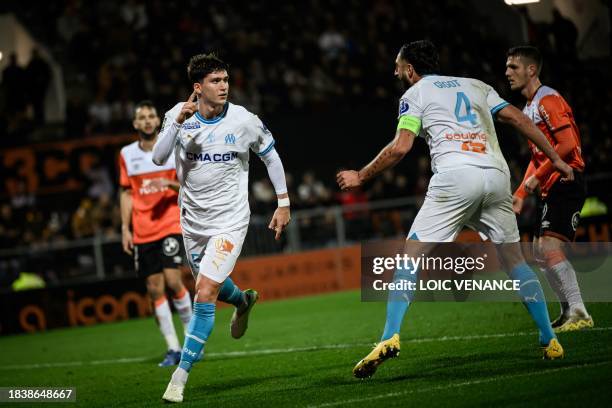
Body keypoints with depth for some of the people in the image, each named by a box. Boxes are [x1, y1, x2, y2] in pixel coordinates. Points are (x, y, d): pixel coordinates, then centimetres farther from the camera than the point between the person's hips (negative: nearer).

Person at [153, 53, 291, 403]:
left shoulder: (244, 121, -12)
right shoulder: (179, 115, -7)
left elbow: (270, 155, 5)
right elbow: (159, 158, -19)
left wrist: (283, 203, 5)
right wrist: (178, 122, -33)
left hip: (229, 220, -4)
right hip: (193, 219, 4)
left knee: (205, 294, -17)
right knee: (211, 285, 24)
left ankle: (181, 376, -11)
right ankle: (243, 301, 61)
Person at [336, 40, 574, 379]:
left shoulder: (415, 93, 14)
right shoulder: (475, 85, 27)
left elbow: (400, 147, 2)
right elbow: (518, 119, 19)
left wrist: (360, 177, 12)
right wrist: (555, 158, 22)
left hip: (455, 175, -4)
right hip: (496, 173, 4)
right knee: (514, 258, 17)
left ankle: (390, 337, -16)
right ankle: (550, 341, 12)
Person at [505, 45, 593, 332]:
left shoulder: (548, 100, -12)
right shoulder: (528, 109, 19)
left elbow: (567, 145, -21)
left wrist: (536, 177, -18)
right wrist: (521, 193, 19)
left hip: (566, 183, -11)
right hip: (550, 189, 11)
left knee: (550, 248, -20)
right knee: (540, 252, 11)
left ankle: (579, 314, -18)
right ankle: (569, 311, 17)